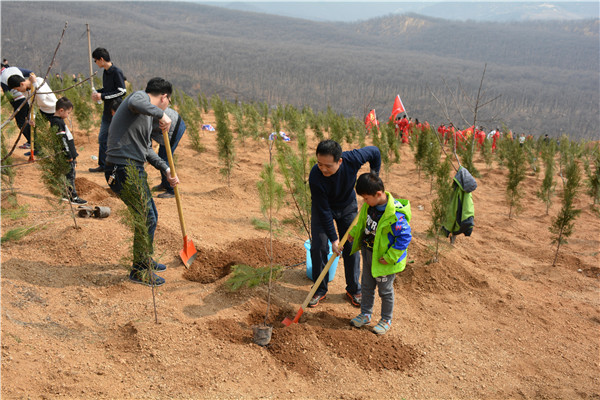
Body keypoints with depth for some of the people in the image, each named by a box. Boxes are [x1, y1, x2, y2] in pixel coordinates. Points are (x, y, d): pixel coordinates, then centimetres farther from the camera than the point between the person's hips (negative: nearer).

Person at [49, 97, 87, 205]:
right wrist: (69, 155, -19)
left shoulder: (59, 120, 14)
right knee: (70, 175, -4)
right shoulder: (57, 123, -18)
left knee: (71, 175, 15)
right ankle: (73, 197, 1)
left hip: (70, 154, 10)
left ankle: (69, 195, 22)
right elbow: (62, 140, -21)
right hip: (66, 156, -10)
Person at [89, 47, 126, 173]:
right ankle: (102, 165, 19)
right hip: (107, 111, 9)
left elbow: (122, 91, -20)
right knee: (102, 139, 10)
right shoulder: (105, 72, 12)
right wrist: (97, 92, 4)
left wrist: (102, 96, -16)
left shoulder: (116, 72, -15)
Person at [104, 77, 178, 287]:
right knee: (147, 219, -4)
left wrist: (166, 170, 22)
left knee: (150, 216, 21)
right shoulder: (140, 97, -6)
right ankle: (139, 271, 10)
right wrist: (160, 114, -26)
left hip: (134, 172, 10)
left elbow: (147, 150, 29)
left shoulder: (147, 114, 22)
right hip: (124, 172, -10)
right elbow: (134, 103, -35)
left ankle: (145, 260, 38)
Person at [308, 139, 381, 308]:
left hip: (347, 206, 2)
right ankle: (320, 290, 14)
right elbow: (323, 210, -28)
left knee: (351, 247, 4)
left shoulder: (352, 159, -34)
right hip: (322, 207, -1)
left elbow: (375, 151, -11)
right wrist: (333, 238, -24)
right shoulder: (315, 177, -36)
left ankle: (354, 290, 22)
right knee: (318, 248, -5)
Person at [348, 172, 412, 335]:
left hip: (384, 259, -8)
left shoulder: (395, 215, -32)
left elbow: (405, 236, -27)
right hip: (368, 254, 8)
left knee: (385, 290, 12)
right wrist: (354, 233, 4)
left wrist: (390, 257, -25)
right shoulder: (371, 205, -7)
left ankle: (386, 320, 33)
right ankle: (365, 314, 41)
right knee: (367, 286, 22)